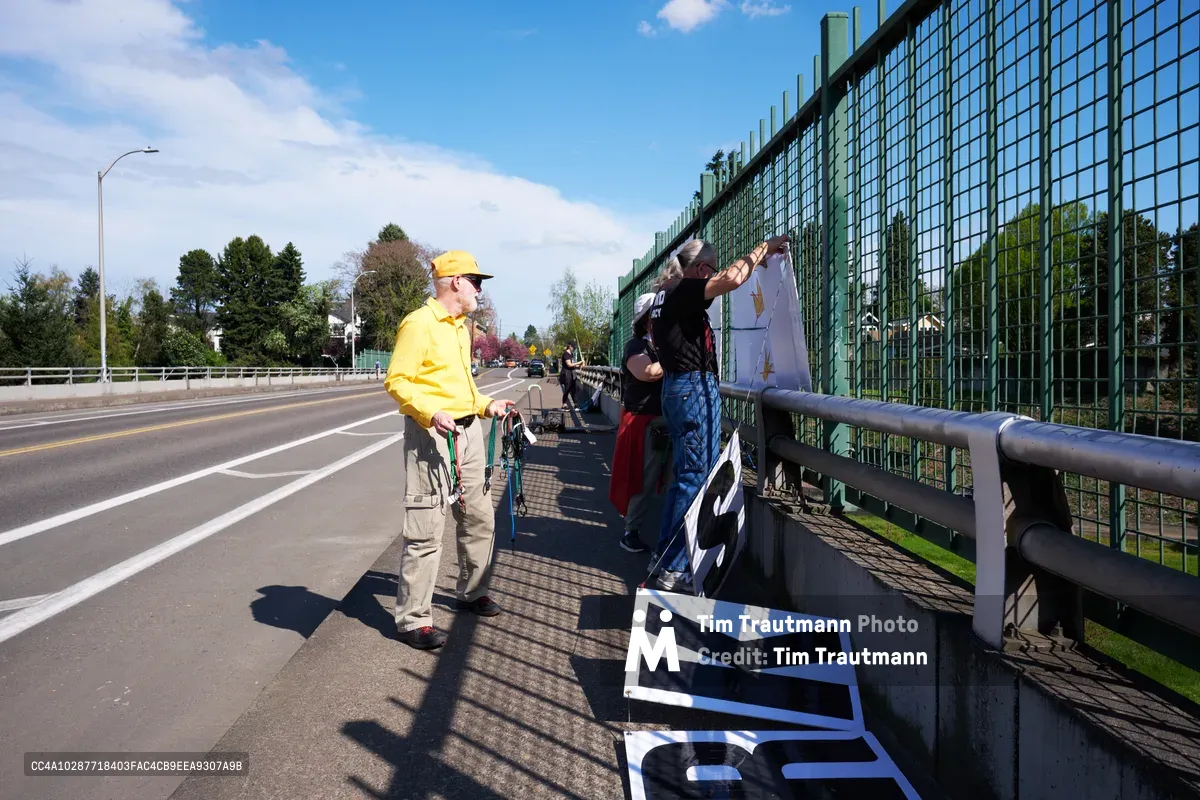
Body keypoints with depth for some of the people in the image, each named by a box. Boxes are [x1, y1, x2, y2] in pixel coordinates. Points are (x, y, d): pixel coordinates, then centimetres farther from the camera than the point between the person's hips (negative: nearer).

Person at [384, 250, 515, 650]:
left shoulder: (460, 326, 18)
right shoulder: (419, 323, -11)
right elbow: (396, 381, -16)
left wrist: (487, 404, 17)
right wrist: (431, 412, -28)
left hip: (469, 431, 9)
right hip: (432, 434, -9)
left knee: (479, 517, 17)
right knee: (426, 530, -7)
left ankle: (472, 593, 35)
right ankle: (412, 620, 3)